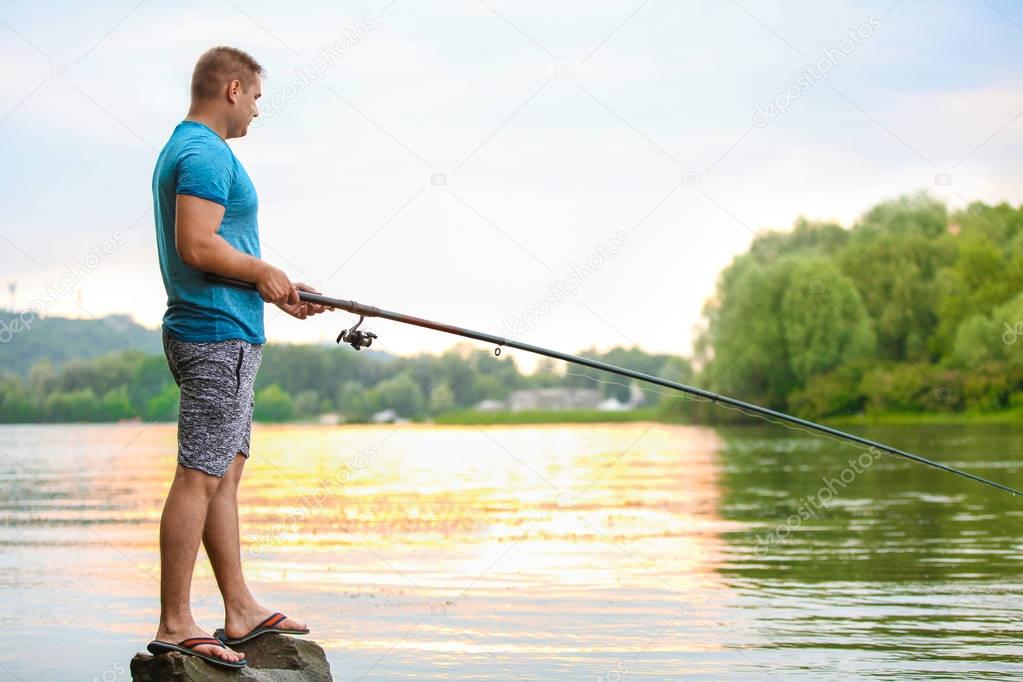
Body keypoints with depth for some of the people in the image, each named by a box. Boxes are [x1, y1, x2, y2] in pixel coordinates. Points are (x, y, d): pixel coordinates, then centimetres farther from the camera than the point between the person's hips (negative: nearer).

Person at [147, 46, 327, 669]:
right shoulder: (207, 154, -14)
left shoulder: (183, 149, 19)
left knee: (226, 472, 13)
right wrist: (265, 272, -10)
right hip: (218, 336, -11)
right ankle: (175, 625, -6)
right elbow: (198, 247, -24)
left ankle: (241, 610, 19)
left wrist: (275, 291, 18)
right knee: (200, 477, -9)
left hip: (219, 335, 11)